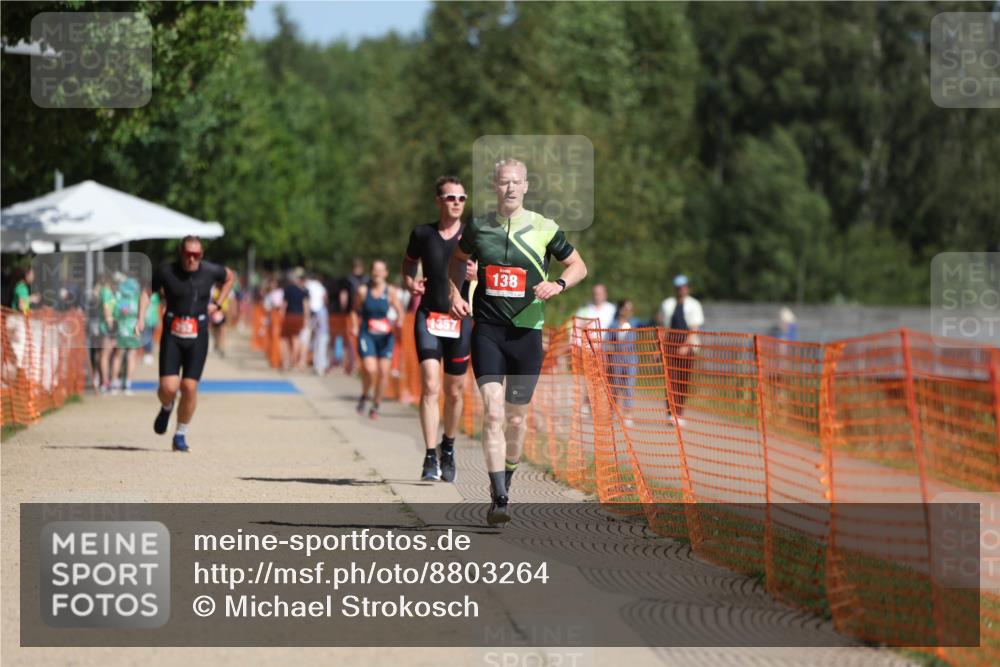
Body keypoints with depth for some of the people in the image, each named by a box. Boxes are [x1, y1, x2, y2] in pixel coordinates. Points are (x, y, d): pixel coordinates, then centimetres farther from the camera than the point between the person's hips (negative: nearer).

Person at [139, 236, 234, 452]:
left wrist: (217, 303, 11)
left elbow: (229, 277, 21)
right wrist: (141, 318, -4)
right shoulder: (166, 272, -6)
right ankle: (166, 408, 25)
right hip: (172, 336, -1)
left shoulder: (210, 271, -1)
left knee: (190, 387, -4)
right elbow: (147, 291, 8)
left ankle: (181, 435, 14)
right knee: (169, 387, -13)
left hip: (197, 337, 1)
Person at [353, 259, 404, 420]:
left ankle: (376, 406, 17)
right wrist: (355, 326, -2)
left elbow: (400, 310, 7)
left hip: (385, 335, 1)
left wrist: (399, 321, -13)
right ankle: (364, 396, 10)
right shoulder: (363, 291, 1)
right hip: (366, 334, -1)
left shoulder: (390, 291, 1)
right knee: (370, 369, -19)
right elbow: (356, 311, 12)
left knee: (383, 372, 0)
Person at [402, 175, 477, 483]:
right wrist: (409, 282, -1)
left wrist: (480, 275, -16)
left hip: (461, 319, 1)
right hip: (428, 317, -1)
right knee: (430, 386, -15)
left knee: (454, 392, 8)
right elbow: (409, 262, 20)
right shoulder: (422, 234, 3)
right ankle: (430, 457, -15)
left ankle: (448, 448, 31)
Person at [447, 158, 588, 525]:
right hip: (487, 332, -1)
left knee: (516, 419, 9)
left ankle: (505, 479, 34)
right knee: (493, 412, -15)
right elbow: (458, 259, 24)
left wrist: (558, 284, -9)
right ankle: (499, 499, -17)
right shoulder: (478, 227, 4)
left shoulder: (544, 229, 1)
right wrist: (456, 294, 7)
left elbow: (579, 266, 11)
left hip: (527, 332, 1)